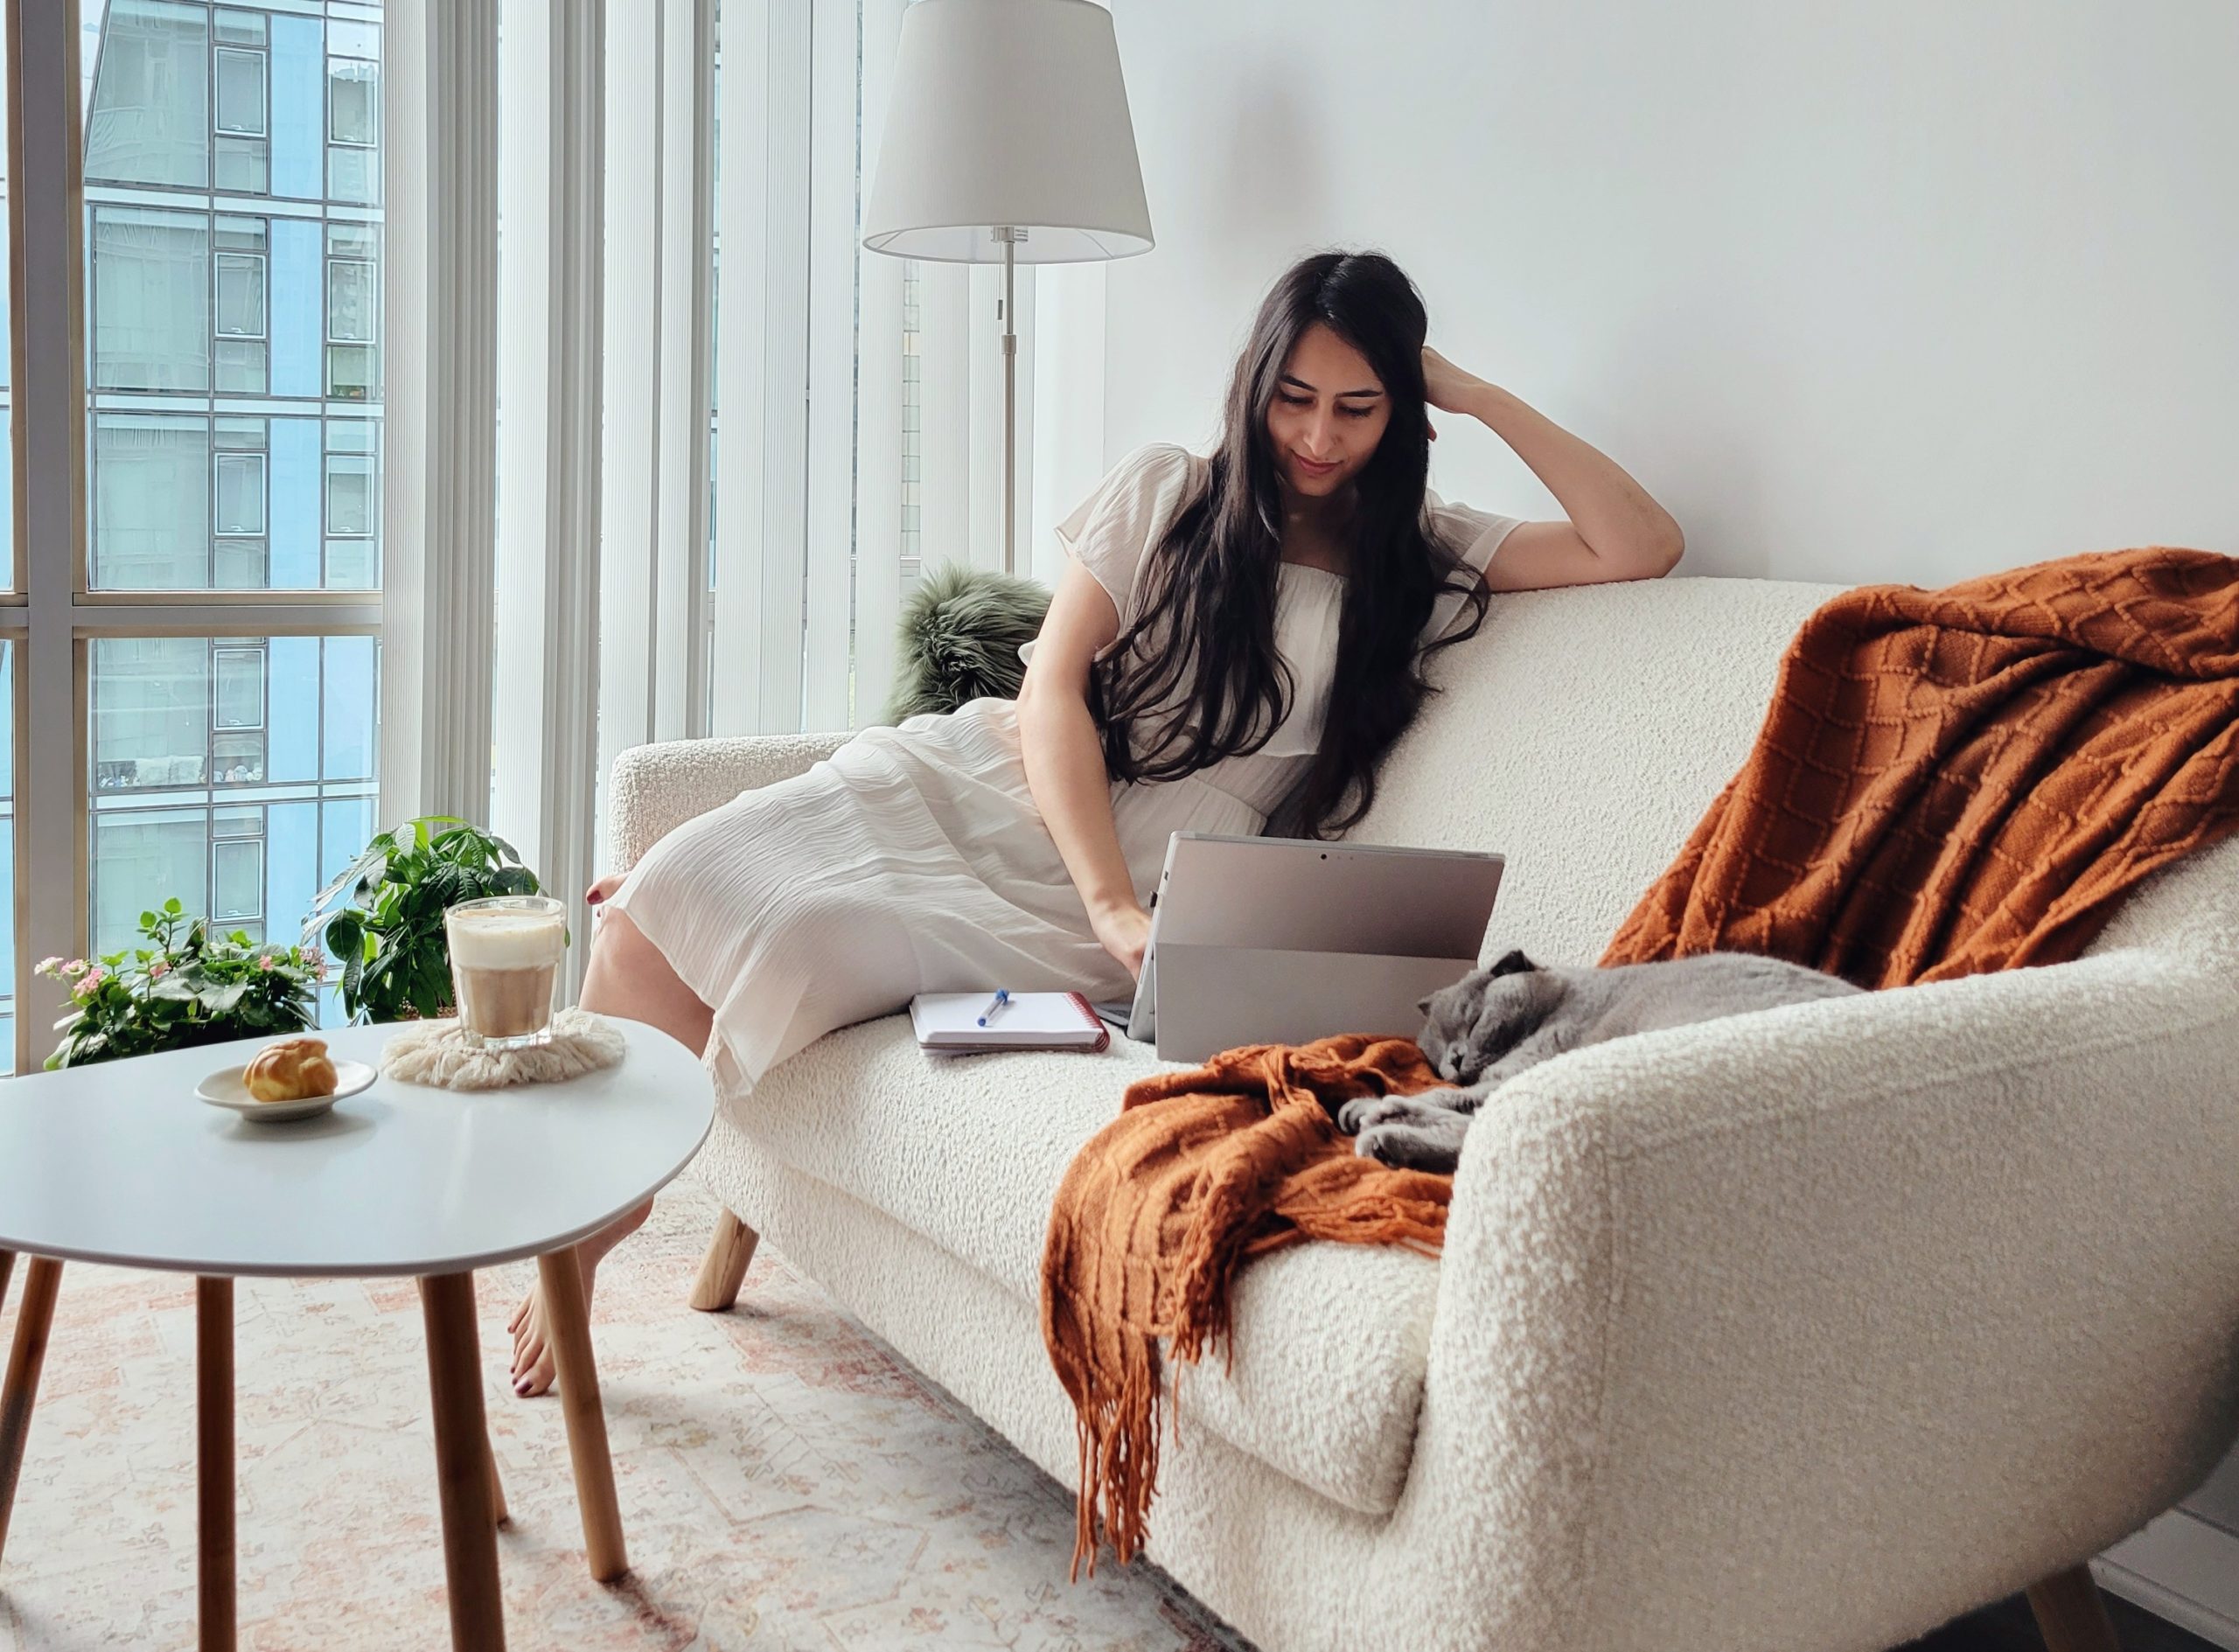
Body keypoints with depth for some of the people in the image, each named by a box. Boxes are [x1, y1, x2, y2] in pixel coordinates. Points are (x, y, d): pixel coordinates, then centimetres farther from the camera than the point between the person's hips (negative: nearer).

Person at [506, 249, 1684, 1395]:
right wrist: (1113, 907, -16)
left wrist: (1477, 396, -2)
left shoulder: (1427, 561, 9)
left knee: (796, 944, -26)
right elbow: (1053, 689, -3)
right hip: (955, 779, 2)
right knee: (666, 904, -20)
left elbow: (1643, 548, -1)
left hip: (1061, 898, -2)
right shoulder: (1165, 493, 7)